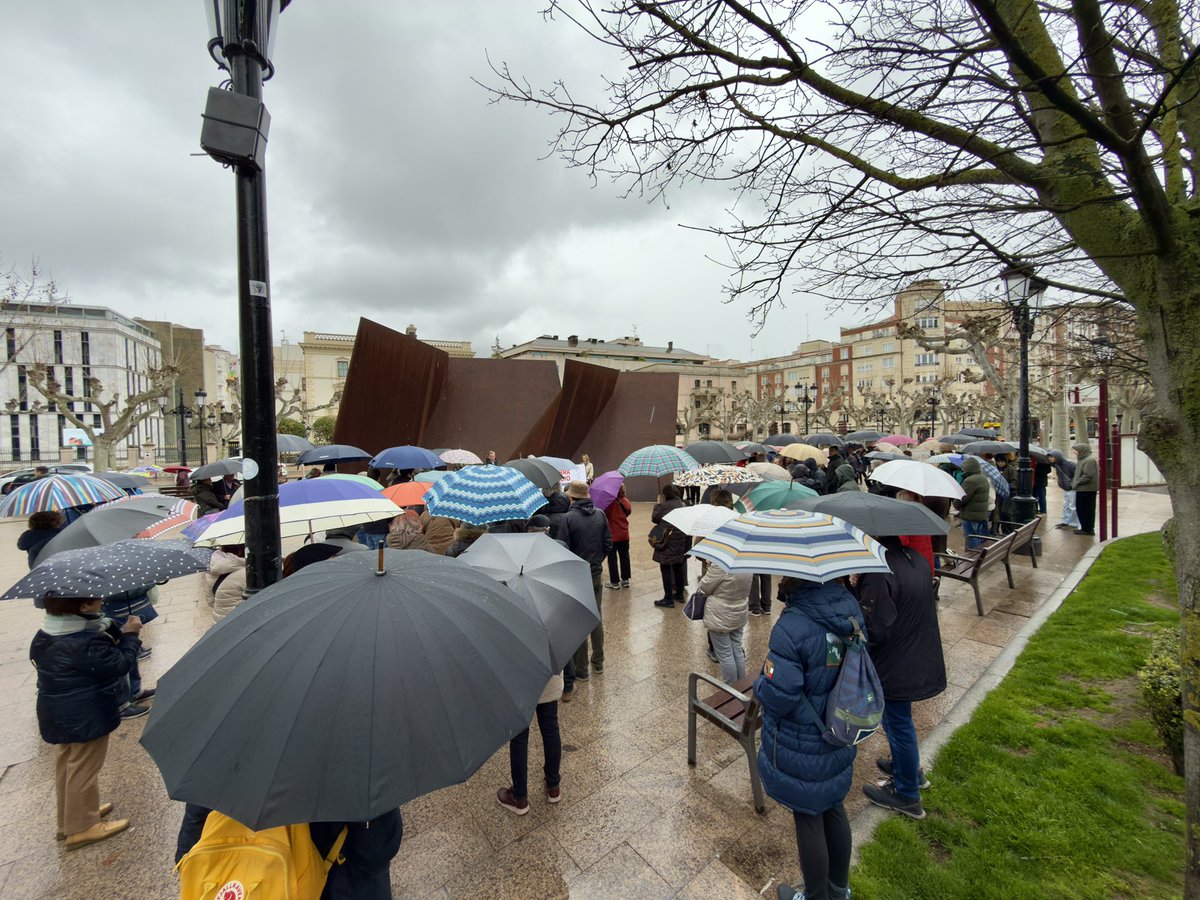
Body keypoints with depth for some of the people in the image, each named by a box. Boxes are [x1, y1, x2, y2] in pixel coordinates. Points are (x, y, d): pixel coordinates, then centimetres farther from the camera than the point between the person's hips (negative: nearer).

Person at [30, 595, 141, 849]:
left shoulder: (46, 636, -2)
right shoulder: (86, 642, -32)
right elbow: (119, 664, -24)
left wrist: (119, 632, 1)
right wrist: (130, 635, -14)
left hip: (59, 714, 10)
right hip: (85, 716, -9)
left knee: (66, 766, 24)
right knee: (84, 771, 7)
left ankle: (69, 818, 42)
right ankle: (82, 827, 22)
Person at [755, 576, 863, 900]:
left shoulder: (791, 627, -34)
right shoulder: (849, 605, -12)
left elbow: (777, 697, -28)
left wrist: (759, 684, -8)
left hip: (801, 750, -6)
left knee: (808, 819, 17)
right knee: (834, 808, 28)